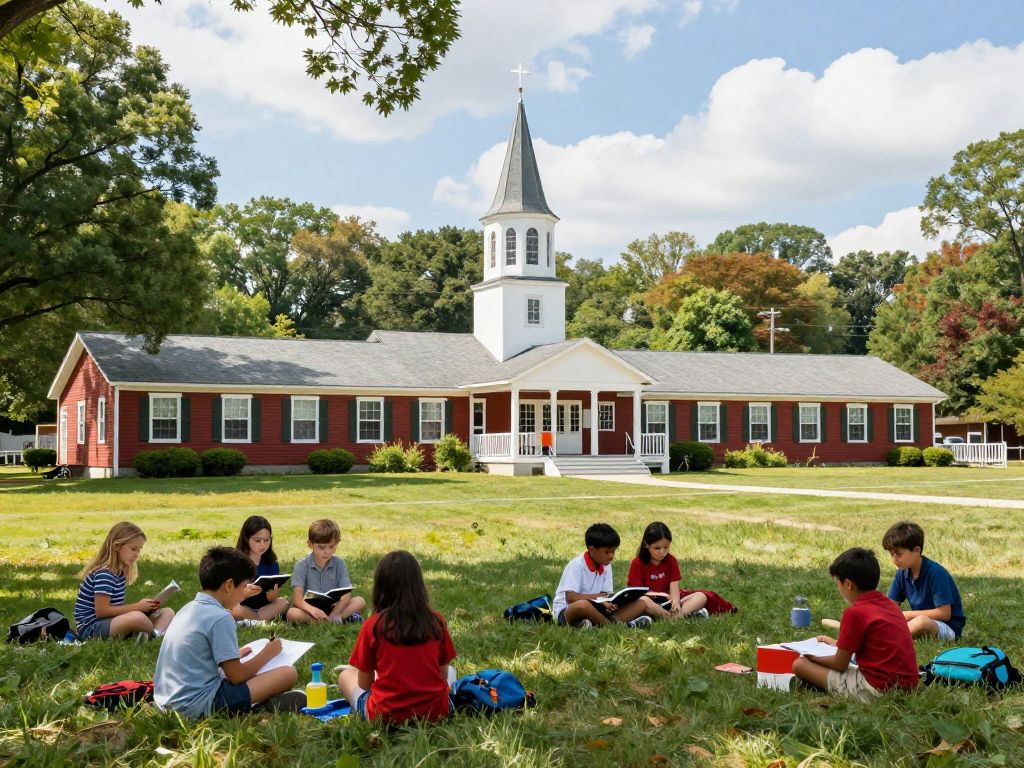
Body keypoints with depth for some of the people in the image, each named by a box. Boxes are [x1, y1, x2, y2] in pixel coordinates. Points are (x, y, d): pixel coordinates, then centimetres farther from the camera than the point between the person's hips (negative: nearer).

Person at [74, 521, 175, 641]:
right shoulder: (104, 574, -18)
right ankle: (159, 633, -12)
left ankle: (153, 634, -28)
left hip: (112, 622, 10)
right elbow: (101, 611, -21)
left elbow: (113, 606, 10)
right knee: (138, 617, -39)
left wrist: (143, 605, -4)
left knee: (168, 612, 1)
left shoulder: (120, 572, 10)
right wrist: (137, 606, -16)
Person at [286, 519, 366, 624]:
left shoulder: (339, 564, 1)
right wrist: (312, 610, -39)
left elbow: (346, 595, -9)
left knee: (360, 602, -19)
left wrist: (333, 614, -27)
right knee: (292, 613, -35)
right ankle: (344, 618, -30)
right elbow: (297, 598, -17)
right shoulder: (301, 566, -5)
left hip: (334, 608, 2)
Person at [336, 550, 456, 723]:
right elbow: (443, 674, 5)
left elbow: (364, 683, 1)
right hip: (435, 712, 0)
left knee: (345, 675, 26)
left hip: (386, 716, 0)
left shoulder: (373, 626, -8)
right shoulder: (436, 621, -4)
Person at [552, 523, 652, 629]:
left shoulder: (606, 566, 8)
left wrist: (607, 602, -18)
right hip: (566, 611, -7)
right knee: (582, 605, -45)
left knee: (640, 604, -6)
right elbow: (570, 598, -21)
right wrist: (599, 596, -19)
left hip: (593, 610, 7)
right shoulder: (577, 565, -14)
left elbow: (606, 594, 6)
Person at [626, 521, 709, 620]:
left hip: (668, 601, 4)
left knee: (701, 597, -13)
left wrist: (675, 601, -27)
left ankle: (676, 615, -36)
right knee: (642, 601, -39)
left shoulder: (671, 561, 6)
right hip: (650, 602, -4)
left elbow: (674, 586, -5)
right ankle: (687, 613, -38)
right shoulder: (637, 563, -4)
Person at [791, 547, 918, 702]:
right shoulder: (889, 604, 12)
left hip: (878, 690, -9)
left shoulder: (855, 613, -11)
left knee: (799, 664, -4)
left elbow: (840, 665, -5)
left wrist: (812, 656, 12)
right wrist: (836, 643, 37)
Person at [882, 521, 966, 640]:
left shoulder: (936, 572, -18)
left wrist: (908, 615, -18)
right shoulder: (902, 573, 4)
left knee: (921, 622, -39)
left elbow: (944, 614, -20)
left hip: (949, 628, -8)